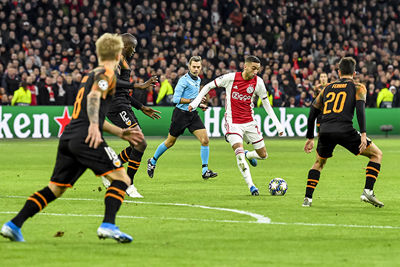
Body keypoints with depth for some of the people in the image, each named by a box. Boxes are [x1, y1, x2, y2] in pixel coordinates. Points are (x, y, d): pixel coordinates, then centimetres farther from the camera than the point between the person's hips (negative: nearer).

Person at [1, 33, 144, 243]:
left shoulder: (90, 75, 29)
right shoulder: (106, 75, 1)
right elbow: (93, 98, -19)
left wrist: (121, 133, 34)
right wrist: (94, 126, -33)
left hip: (68, 137, 9)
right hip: (86, 138, -9)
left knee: (55, 188, 11)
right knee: (121, 177, -5)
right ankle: (108, 225, -21)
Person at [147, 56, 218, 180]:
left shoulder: (198, 80, 12)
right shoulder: (184, 80, -14)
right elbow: (176, 99, -19)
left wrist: (199, 104, 13)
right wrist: (192, 101, -23)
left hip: (193, 114, 6)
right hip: (181, 113, -6)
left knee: (205, 140, -10)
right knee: (170, 142, 7)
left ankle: (205, 170, -6)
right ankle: (152, 161, 29)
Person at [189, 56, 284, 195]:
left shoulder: (258, 82, -3)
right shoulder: (231, 78, -11)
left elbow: (266, 104, 7)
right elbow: (209, 86, 2)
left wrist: (277, 124, 4)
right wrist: (196, 102, -5)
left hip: (249, 123, 4)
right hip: (233, 123, -4)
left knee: (263, 155, 7)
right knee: (239, 153, -23)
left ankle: (248, 155, 41)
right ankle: (251, 186, -18)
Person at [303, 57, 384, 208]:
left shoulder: (327, 88, 25)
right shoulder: (358, 87, 12)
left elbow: (313, 112, 25)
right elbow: (360, 108, -6)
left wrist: (310, 138, 33)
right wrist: (363, 134, -12)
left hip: (325, 131, 4)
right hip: (345, 130, -4)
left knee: (319, 162, 29)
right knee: (377, 154, 12)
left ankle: (308, 198, 16)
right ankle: (368, 191, -3)